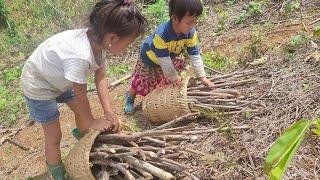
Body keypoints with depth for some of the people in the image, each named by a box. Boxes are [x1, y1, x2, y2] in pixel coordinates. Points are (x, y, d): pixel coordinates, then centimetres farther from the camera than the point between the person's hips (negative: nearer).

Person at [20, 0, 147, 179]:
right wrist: (92, 122, -11)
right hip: (38, 86, -7)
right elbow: (80, 96, -28)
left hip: (60, 79, 7)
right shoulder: (80, 56, -43)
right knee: (54, 137, 4)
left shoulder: (98, 40, -20)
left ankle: (83, 138, 53)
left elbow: (100, 78, -10)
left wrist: (109, 112, -15)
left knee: (82, 111, 22)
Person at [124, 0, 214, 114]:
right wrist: (174, 77, -26)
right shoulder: (161, 35, -46)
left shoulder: (191, 33, -29)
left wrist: (202, 77, -23)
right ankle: (130, 97, 36)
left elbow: (195, 56, -21)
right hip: (150, 59, -5)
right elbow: (164, 60, -37)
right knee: (142, 83, 3)